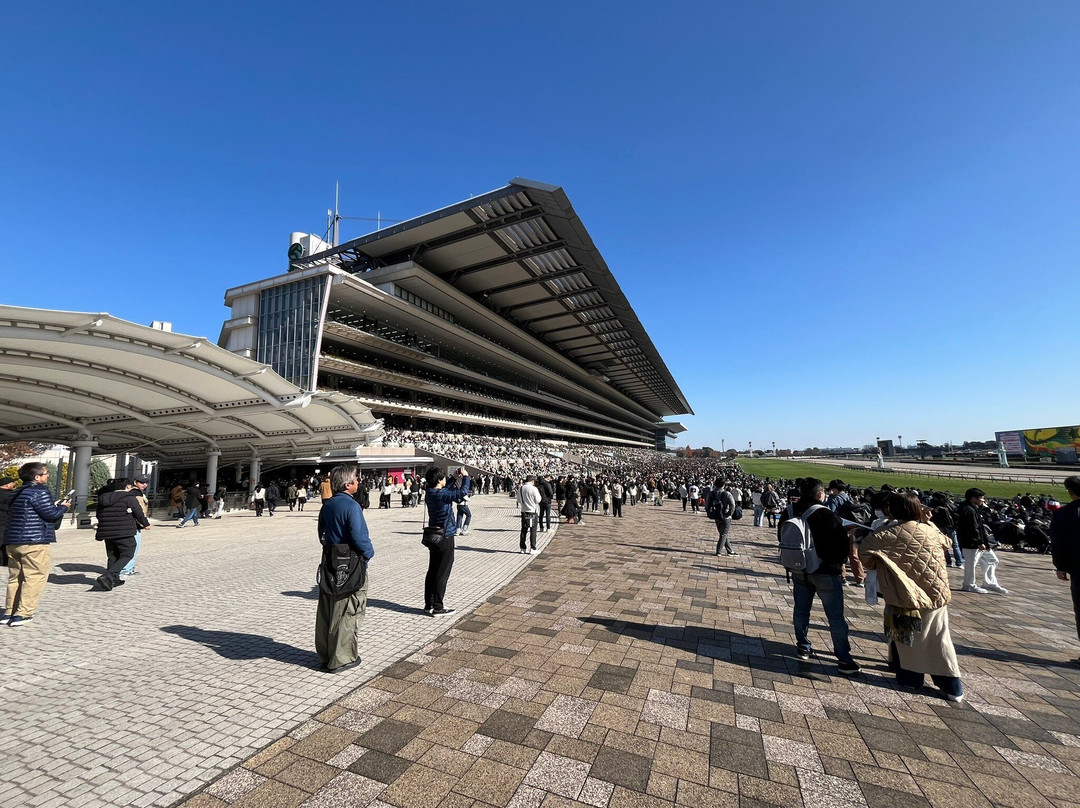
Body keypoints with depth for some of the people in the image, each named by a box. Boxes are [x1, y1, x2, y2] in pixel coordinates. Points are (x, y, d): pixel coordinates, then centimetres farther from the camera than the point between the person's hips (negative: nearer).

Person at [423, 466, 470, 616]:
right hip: (445, 537, -9)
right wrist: (465, 476, -16)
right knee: (442, 574, 1)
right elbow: (462, 493, -30)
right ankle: (438, 607, 8)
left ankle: (429, 604, 25)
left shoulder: (430, 494, 6)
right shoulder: (441, 495, -22)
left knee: (432, 571, 16)